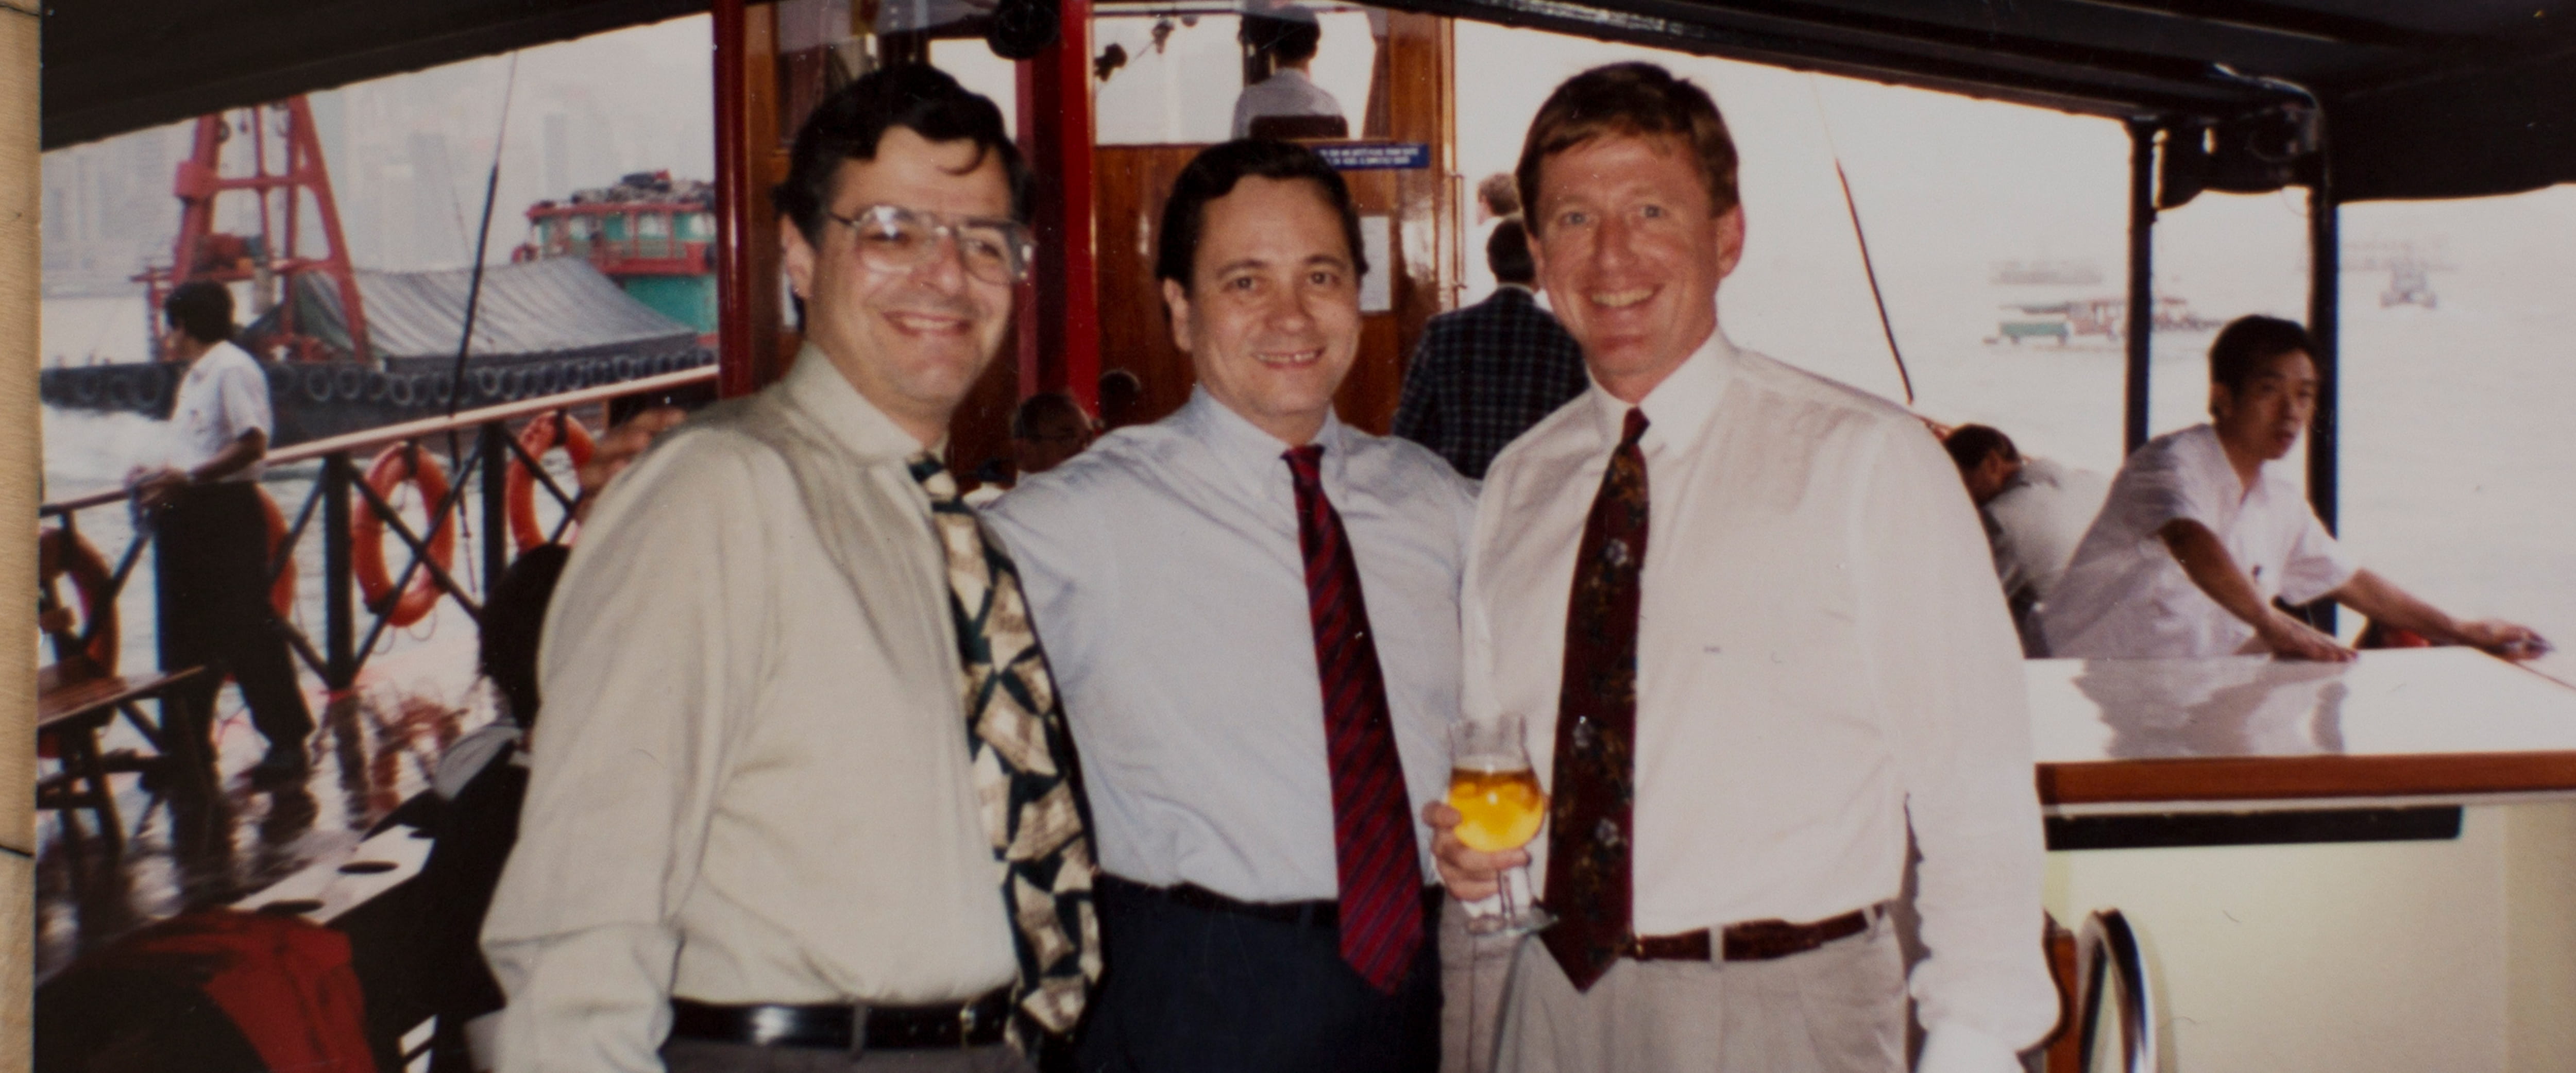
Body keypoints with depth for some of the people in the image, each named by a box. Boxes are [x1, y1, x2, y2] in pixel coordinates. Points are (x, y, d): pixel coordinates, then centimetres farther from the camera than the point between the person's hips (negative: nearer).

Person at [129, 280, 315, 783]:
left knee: (248, 632, -6)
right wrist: (158, 477, 10)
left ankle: (288, 740, 2)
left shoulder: (233, 369, -12)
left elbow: (251, 445, -20)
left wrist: (188, 478, -24)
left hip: (227, 514, -10)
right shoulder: (195, 376, 18)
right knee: (186, 634, 13)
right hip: (187, 515, 10)